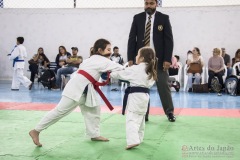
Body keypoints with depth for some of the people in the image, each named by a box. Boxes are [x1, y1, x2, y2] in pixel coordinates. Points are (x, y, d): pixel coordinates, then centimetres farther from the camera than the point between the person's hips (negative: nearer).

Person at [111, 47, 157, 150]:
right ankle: (138, 138, 34)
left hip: (135, 95, -8)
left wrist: (110, 73, 11)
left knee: (131, 119, -10)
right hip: (144, 95, 8)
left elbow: (120, 74, -4)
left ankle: (133, 140, -22)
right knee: (140, 117, 22)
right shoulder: (151, 70, 10)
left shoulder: (135, 69, -12)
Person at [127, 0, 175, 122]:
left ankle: (169, 112, 19)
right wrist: (130, 58, -4)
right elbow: (132, 39, 4)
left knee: (163, 86, 4)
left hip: (158, 59, -1)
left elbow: (169, 40, -2)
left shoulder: (164, 18, 0)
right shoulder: (137, 18, 5)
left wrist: (167, 59, -10)